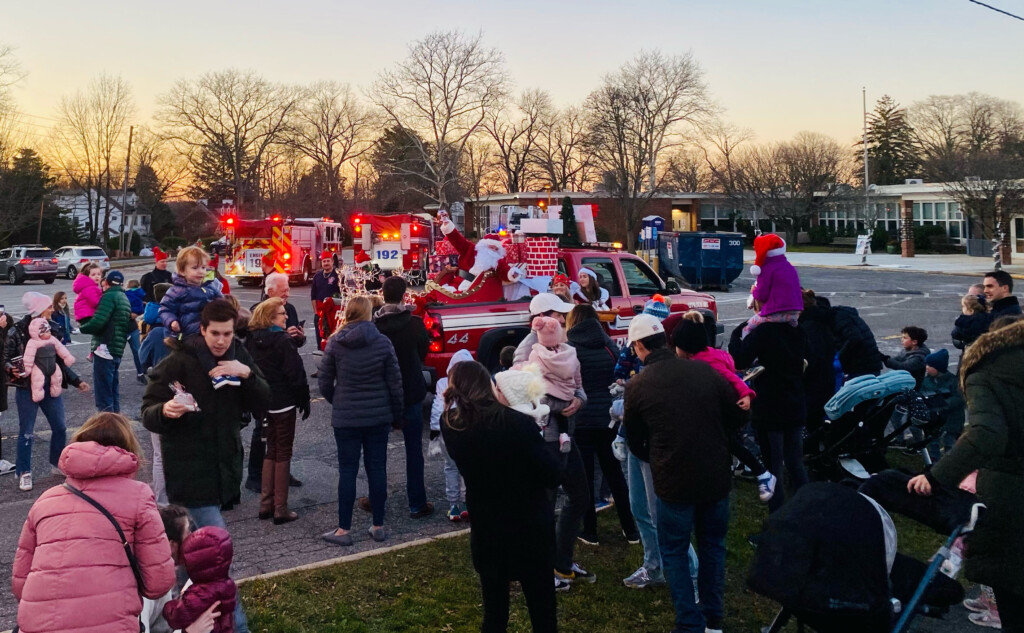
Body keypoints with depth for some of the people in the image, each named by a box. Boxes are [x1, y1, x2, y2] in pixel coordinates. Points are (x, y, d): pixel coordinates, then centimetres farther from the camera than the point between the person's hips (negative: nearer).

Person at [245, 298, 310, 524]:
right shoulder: (283, 340, -17)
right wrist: (304, 400, -7)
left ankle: (266, 504, 20)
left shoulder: (252, 340, 4)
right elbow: (295, 373, -17)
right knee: (283, 454, 2)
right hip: (283, 403, -6)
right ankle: (280, 509, 5)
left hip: (262, 402, 7)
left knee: (271, 451, 18)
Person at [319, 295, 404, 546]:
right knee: (377, 468, 9)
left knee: (347, 471, 6)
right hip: (379, 416, 1)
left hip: (345, 418, -1)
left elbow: (324, 382, -1)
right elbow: (395, 383, -3)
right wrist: (397, 416, 8)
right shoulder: (383, 342, -5)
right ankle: (378, 527, 17)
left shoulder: (335, 343, -5)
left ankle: (344, 529, 12)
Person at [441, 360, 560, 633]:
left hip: (485, 530, 3)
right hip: (530, 528, -3)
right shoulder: (519, 422, -22)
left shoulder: (450, 425, -10)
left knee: (494, 611, 17)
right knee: (542, 610, 12)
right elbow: (553, 476, -16)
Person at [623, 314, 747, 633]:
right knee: (713, 546, 21)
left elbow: (635, 442, 6)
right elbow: (737, 417, 4)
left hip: (674, 481, -3)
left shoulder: (637, 386, -8)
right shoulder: (705, 370, -4)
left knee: (674, 551, 15)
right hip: (716, 476, 3)